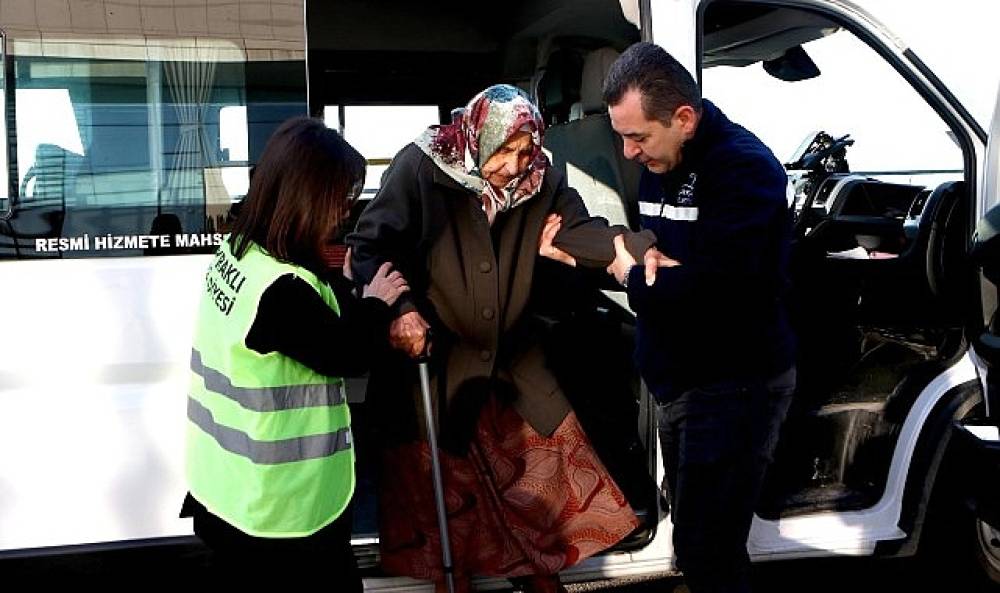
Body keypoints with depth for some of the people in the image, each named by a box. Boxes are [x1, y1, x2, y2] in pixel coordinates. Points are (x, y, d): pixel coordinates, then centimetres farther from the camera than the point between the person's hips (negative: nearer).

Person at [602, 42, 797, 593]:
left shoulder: (743, 167, -20)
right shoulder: (656, 164, 7)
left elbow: (712, 289, -28)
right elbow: (636, 239, 13)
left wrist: (634, 276, -11)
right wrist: (644, 255, -12)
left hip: (735, 383, -9)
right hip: (677, 378, 9)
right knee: (693, 531, 17)